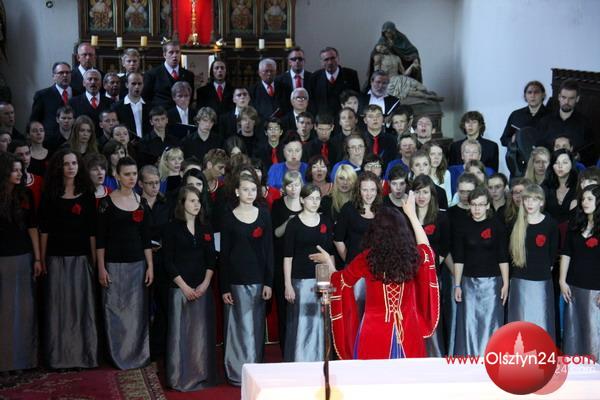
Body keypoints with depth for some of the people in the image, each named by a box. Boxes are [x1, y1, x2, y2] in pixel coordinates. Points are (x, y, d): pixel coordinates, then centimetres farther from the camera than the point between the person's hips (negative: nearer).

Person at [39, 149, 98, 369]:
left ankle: (84, 354, 11)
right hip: (56, 258, 0)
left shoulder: (87, 194, 4)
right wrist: (41, 258, -1)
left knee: (82, 305, 2)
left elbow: (92, 230, 3)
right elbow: (44, 229, 3)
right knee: (58, 306, 3)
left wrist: (95, 259, -1)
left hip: (81, 257, 0)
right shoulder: (50, 194, 4)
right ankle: (58, 355, 11)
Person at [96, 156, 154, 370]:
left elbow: (146, 237, 8)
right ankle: (119, 355, 13)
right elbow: (100, 238, -4)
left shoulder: (141, 202, 6)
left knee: (137, 309, 7)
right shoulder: (107, 202, -4)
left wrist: (150, 265, 3)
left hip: (138, 263, 3)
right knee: (115, 309, 2)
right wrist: (101, 268, -8)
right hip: (114, 263, -3)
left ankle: (138, 354, 18)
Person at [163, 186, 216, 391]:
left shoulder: (205, 228, 10)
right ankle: (181, 377, 7)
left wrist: (205, 284, -5)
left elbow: (211, 259, 8)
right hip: (180, 287, -3)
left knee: (202, 332, 4)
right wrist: (184, 287, -11)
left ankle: (201, 375, 14)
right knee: (180, 332, -1)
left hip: (202, 288, 3)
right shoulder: (173, 228, -2)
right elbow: (168, 261, -5)